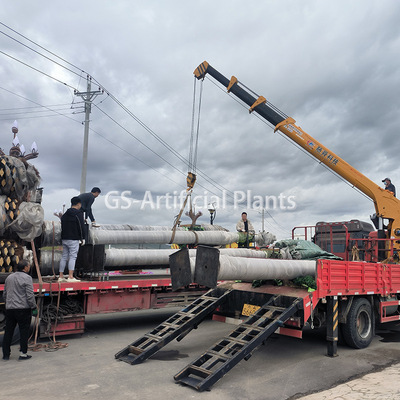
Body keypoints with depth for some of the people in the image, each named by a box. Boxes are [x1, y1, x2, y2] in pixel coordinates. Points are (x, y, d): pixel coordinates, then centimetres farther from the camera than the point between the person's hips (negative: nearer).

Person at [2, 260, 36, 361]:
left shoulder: (9, 277, 12)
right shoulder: (27, 278, -11)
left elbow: (4, 294, 19)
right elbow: (30, 295, -14)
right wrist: (34, 307, -5)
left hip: (9, 309, 6)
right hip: (23, 308, -6)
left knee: (8, 331, 12)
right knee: (24, 331, 2)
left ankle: (6, 354, 18)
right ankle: (23, 353, 4)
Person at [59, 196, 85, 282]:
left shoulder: (65, 214, 15)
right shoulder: (78, 213, -7)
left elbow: (62, 226, 16)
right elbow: (80, 226, -10)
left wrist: (63, 237, 16)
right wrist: (81, 238, -1)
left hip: (64, 239, 7)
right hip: (74, 239, -7)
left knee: (64, 257, 11)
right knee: (73, 257, -6)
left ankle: (61, 276, 12)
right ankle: (70, 277, -10)